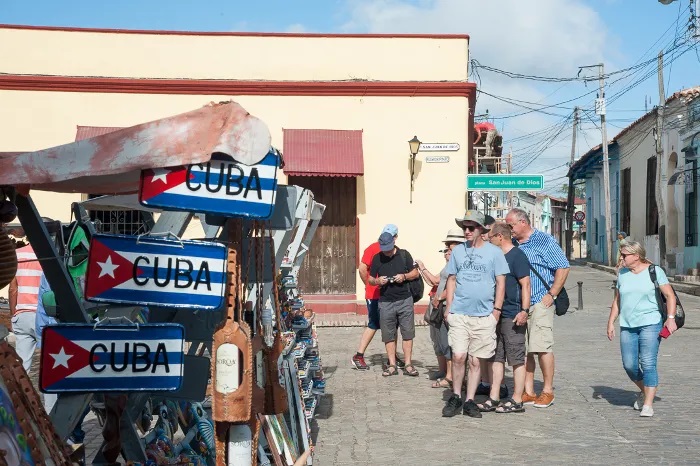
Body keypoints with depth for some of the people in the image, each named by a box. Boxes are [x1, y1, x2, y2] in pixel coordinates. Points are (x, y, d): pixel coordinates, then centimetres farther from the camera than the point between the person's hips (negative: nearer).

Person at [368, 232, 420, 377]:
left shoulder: (404, 254, 3)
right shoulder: (377, 258, 6)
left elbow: (415, 273, 8)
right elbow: (370, 279, 11)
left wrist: (404, 276, -12)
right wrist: (377, 281, -12)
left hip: (405, 300, -1)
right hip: (385, 302, 1)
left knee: (408, 333, 0)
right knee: (388, 335, 3)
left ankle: (408, 365, 6)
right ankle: (392, 365, 10)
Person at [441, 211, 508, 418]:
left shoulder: (494, 252, 3)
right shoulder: (458, 251, 10)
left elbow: (501, 282, 3)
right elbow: (451, 280, 14)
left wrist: (497, 309, -4)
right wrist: (448, 307, 6)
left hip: (484, 315, -1)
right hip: (459, 313, 1)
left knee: (475, 361, 4)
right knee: (458, 357, -7)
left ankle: (469, 401, 13)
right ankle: (455, 397, 9)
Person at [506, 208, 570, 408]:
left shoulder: (545, 241, -4)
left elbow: (563, 268, -6)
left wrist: (551, 294, -10)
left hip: (540, 303, -6)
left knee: (542, 347, -6)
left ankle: (548, 391, 6)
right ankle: (528, 392, 14)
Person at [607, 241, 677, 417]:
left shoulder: (655, 271, -1)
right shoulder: (622, 274, 13)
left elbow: (670, 295, -3)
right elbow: (617, 300, 18)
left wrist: (671, 318, -15)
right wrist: (611, 322, 13)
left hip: (650, 324, -5)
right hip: (627, 326, 5)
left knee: (648, 364, -10)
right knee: (629, 365, 2)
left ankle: (648, 405, -5)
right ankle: (643, 391, 29)